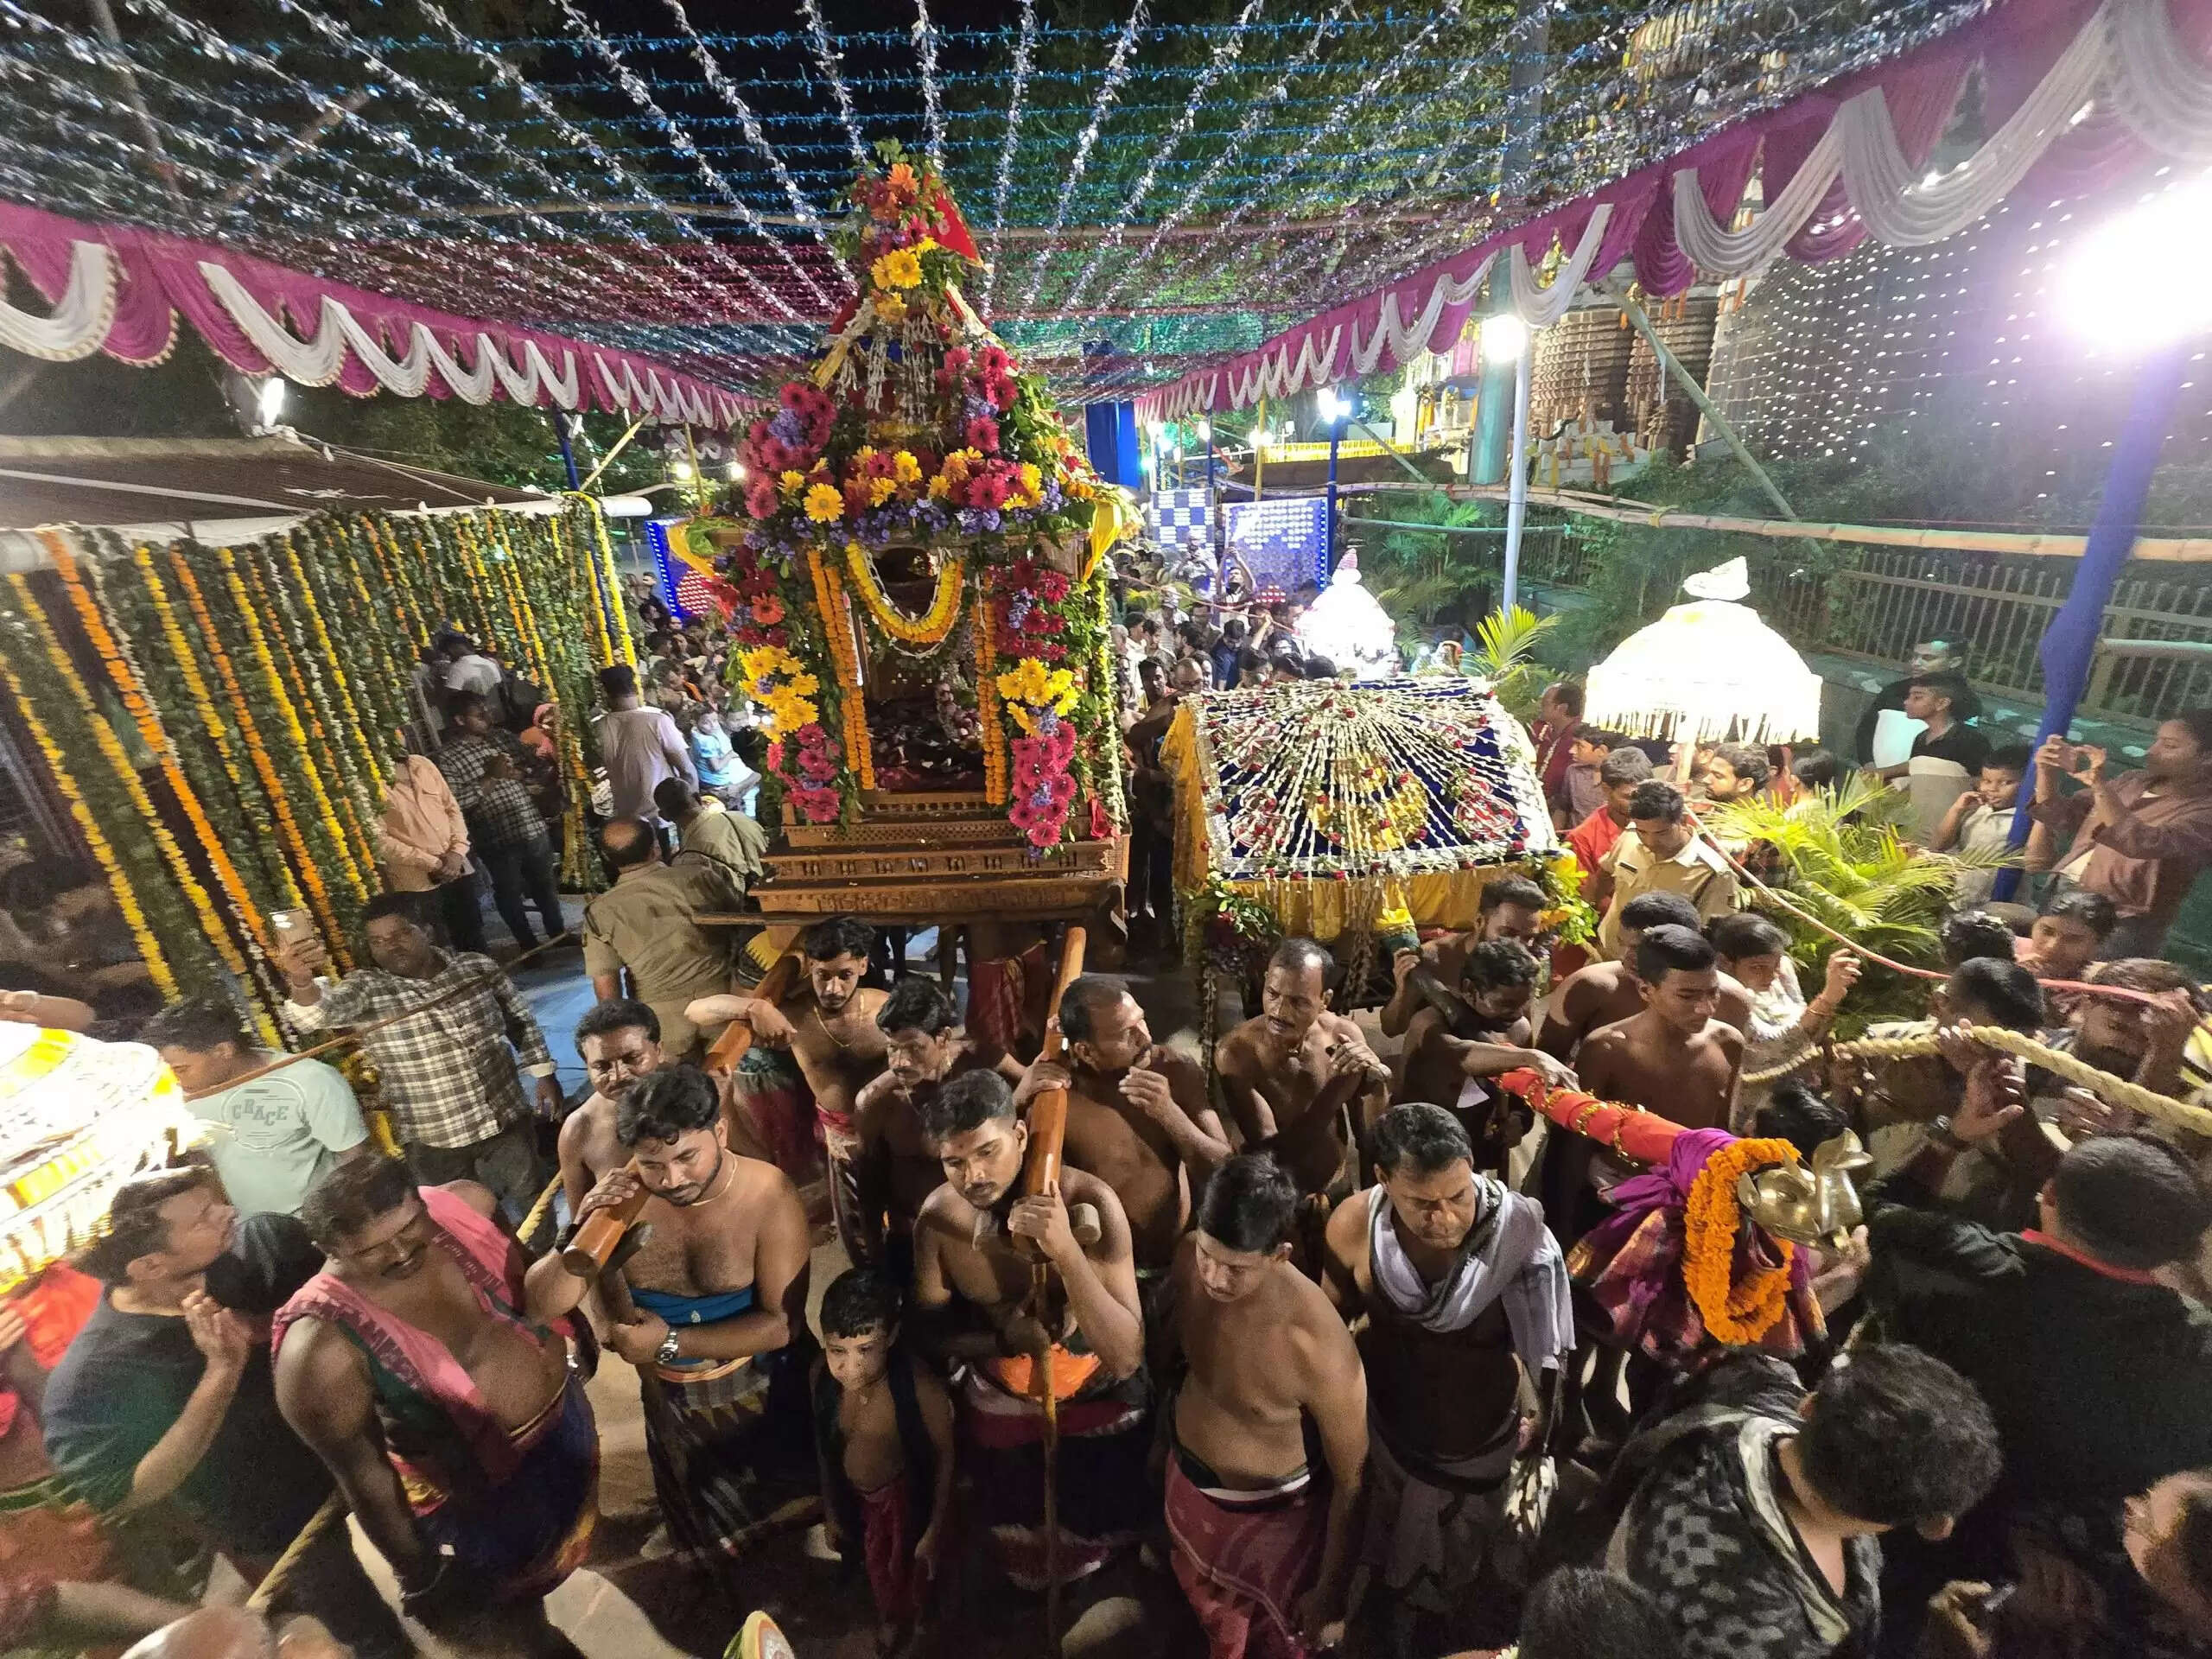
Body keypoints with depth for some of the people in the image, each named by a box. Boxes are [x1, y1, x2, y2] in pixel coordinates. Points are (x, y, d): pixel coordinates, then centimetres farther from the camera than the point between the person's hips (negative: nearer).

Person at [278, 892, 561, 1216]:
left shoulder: (478, 967, -5)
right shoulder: (366, 988, -11)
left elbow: (519, 1020, 6)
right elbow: (316, 1013, -32)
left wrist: (543, 1074, 7)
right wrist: (301, 981, -54)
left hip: (508, 1122, 1)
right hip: (435, 1141, -1)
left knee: (534, 1204, 21)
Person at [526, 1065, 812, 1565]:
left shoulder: (769, 1195, -32)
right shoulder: (620, 1198, -22)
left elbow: (784, 1322, -28)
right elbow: (536, 1307, -20)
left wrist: (671, 1343, -28)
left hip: (761, 1396, -2)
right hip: (669, 1402, 3)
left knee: (789, 1512, 27)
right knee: (709, 1539, 30)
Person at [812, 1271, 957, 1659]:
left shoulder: (922, 1388, -40)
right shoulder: (822, 1374, -27)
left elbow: (945, 1458, -21)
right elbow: (826, 1445, -7)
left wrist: (934, 1530, -11)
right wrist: (830, 1509, 6)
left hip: (907, 1496, -3)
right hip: (853, 1496, 4)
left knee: (915, 1569, 27)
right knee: (878, 1567, 32)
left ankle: (923, 1619, 62)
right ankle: (890, 1617, 66)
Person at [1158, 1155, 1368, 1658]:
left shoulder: (1319, 1349, -38)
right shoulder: (1190, 1259, -25)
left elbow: (1351, 1482, -21)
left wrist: (1331, 1592, -9)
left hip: (1271, 1519, -4)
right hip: (1186, 1485, 5)